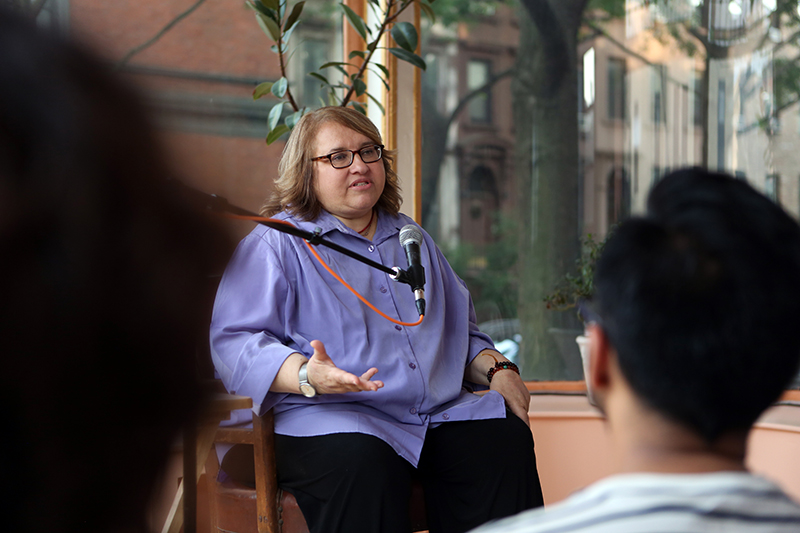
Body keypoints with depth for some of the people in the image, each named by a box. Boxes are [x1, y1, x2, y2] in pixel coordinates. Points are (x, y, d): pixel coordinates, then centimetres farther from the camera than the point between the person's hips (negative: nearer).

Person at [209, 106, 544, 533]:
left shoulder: (411, 238, 28)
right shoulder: (275, 243, 6)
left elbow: (460, 329, 34)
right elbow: (232, 342, -6)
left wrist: (495, 368, 11)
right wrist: (308, 376, -25)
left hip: (441, 413, 6)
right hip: (331, 418, -5)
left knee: (505, 442, -23)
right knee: (361, 467, -38)